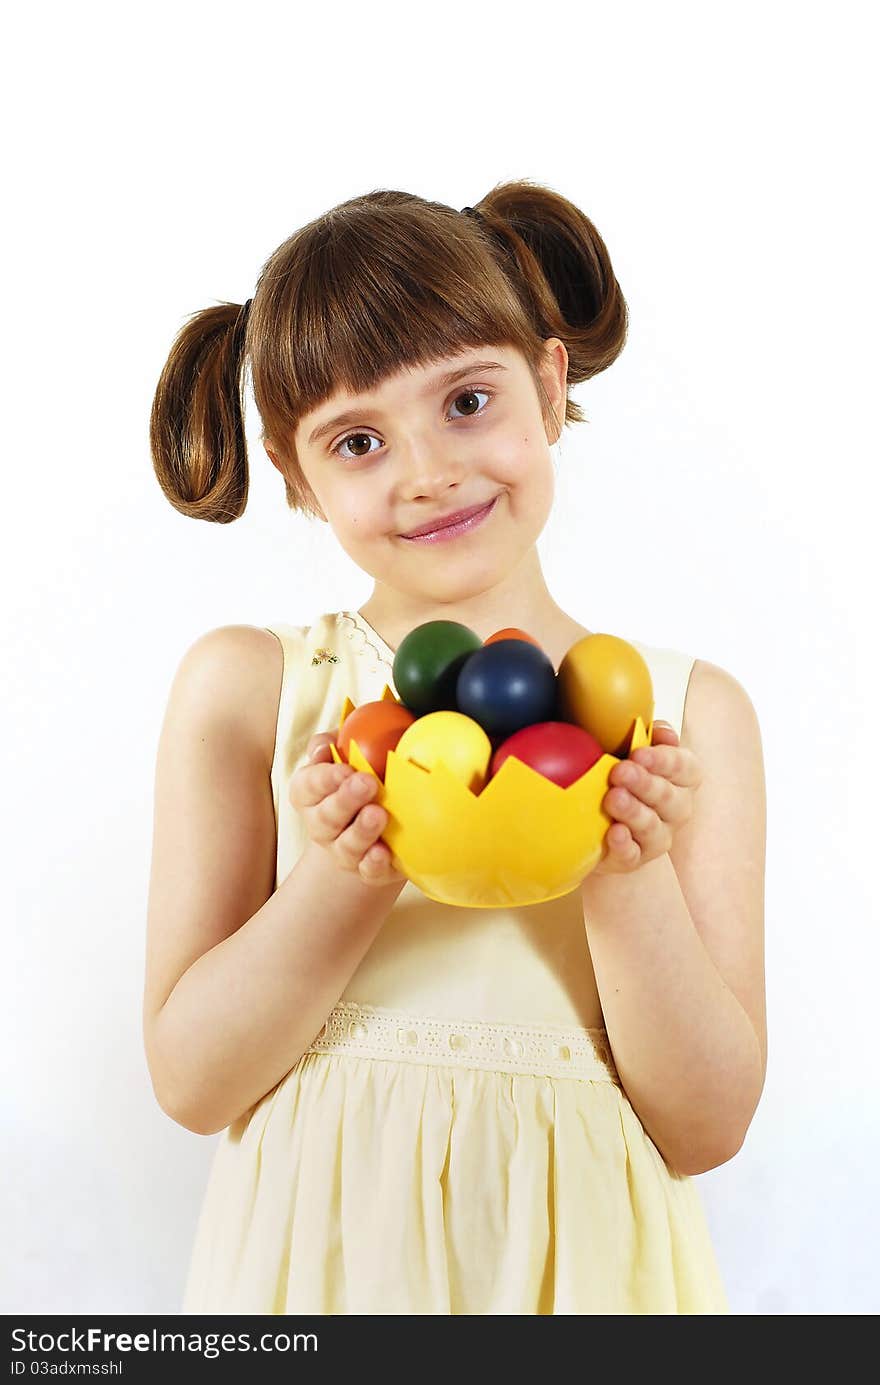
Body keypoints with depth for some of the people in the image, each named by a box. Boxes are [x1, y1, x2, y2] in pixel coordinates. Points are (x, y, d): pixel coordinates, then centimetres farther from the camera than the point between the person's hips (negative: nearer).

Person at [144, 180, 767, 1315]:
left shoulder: (692, 711, -5)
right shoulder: (244, 687, -6)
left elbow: (706, 1128, -6)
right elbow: (189, 1082, -8)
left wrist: (631, 880, -20)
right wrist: (344, 879, -21)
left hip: (582, 1260, 1)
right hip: (324, 1255, 0)